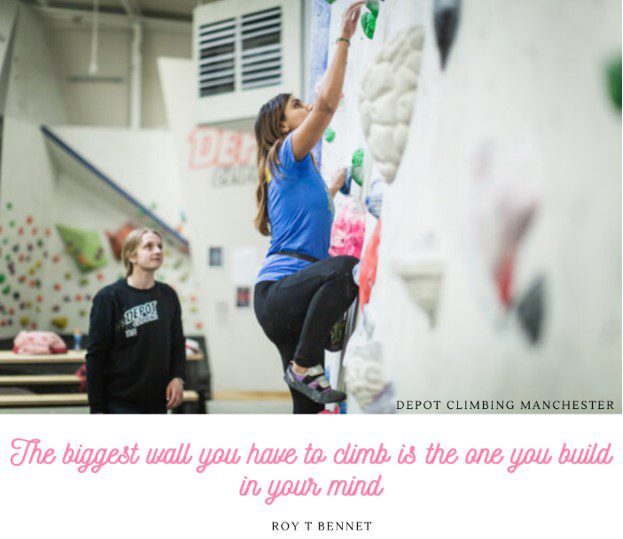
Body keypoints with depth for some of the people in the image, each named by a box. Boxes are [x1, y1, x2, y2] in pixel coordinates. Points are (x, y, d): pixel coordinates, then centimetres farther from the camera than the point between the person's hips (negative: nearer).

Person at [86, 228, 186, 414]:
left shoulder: (168, 296, 7)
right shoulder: (109, 297, -8)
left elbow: (177, 343, 17)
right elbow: (95, 355, -7)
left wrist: (178, 377, -2)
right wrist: (97, 408, -10)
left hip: (157, 404, 5)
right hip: (120, 404, -5)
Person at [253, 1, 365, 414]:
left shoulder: (300, 172, 25)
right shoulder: (288, 156, 0)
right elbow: (327, 101, -13)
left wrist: (333, 188, 40)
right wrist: (344, 39, -9)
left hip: (290, 296, 9)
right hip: (276, 291, -9)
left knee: (309, 406, 5)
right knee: (347, 268, -36)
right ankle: (304, 365, -26)